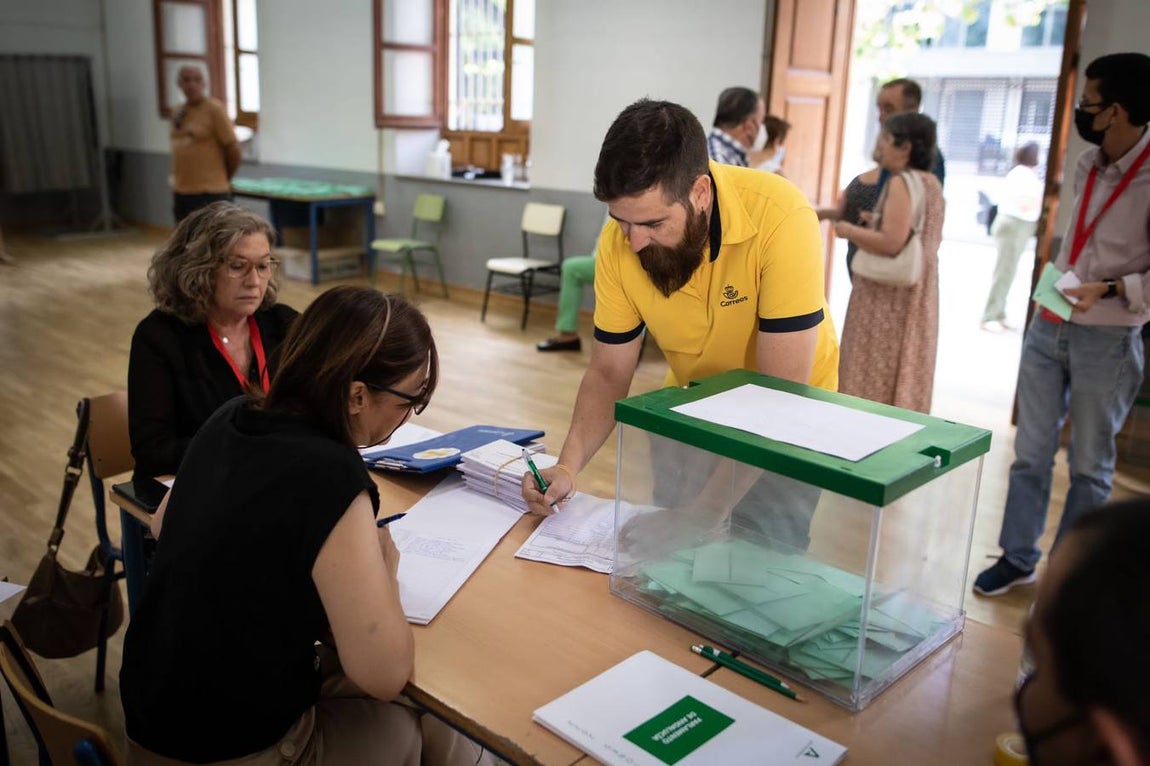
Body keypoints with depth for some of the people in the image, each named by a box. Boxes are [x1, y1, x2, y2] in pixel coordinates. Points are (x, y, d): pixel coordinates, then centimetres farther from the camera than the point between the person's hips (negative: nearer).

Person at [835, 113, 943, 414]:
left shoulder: (901, 182, -16)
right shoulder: (932, 183, 11)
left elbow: (891, 243, -25)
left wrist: (850, 231, -11)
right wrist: (873, 224, 18)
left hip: (888, 295, -9)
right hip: (916, 293, 9)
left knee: (875, 373, -1)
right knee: (903, 372, 15)